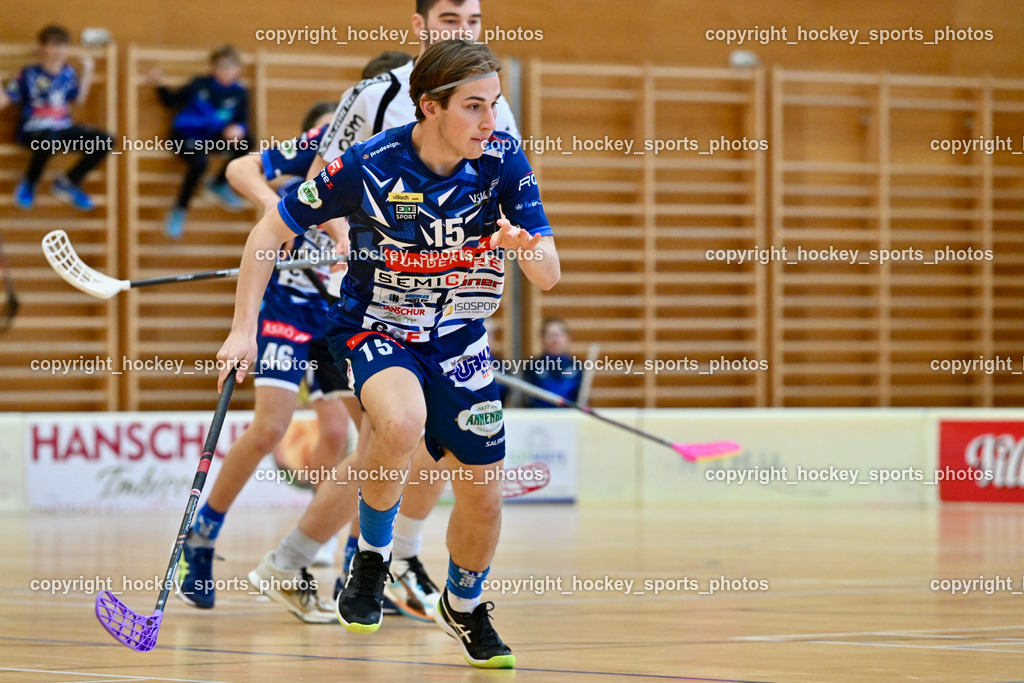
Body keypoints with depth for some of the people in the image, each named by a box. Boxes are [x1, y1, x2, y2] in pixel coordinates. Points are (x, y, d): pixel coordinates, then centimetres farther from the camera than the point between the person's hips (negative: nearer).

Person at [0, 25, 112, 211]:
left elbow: (79, 99, 22)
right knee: (49, 139, -44)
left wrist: (87, 72, 16)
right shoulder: (29, 75, -5)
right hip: (34, 130, -6)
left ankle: (68, 182, 5)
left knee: (105, 141, -13)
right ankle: (29, 182, -12)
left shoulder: (67, 73, 10)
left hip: (63, 128, 6)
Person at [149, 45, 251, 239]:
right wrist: (160, 86, -13)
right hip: (187, 135, -4)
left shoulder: (239, 93, 0)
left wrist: (238, 129, -23)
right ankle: (179, 211, -16)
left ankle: (220, 185, 2)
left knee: (246, 142, -21)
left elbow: (242, 122, 0)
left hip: (214, 138, 4)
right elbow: (172, 101, 5)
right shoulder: (200, 85, -5)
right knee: (200, 163, -35)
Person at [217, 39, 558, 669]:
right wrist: (244, 329, -15)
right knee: (403, 422, -36)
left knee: (483, 497, 4)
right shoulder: (367, 166, -23)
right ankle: (372, 555, -8)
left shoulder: (503, 159, -15)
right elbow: (271, 233, -10)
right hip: (374, 330, -3)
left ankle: (464, 604, 37)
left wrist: (527, 248, -37)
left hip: (459, 338, 3)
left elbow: (549, 276, -13)